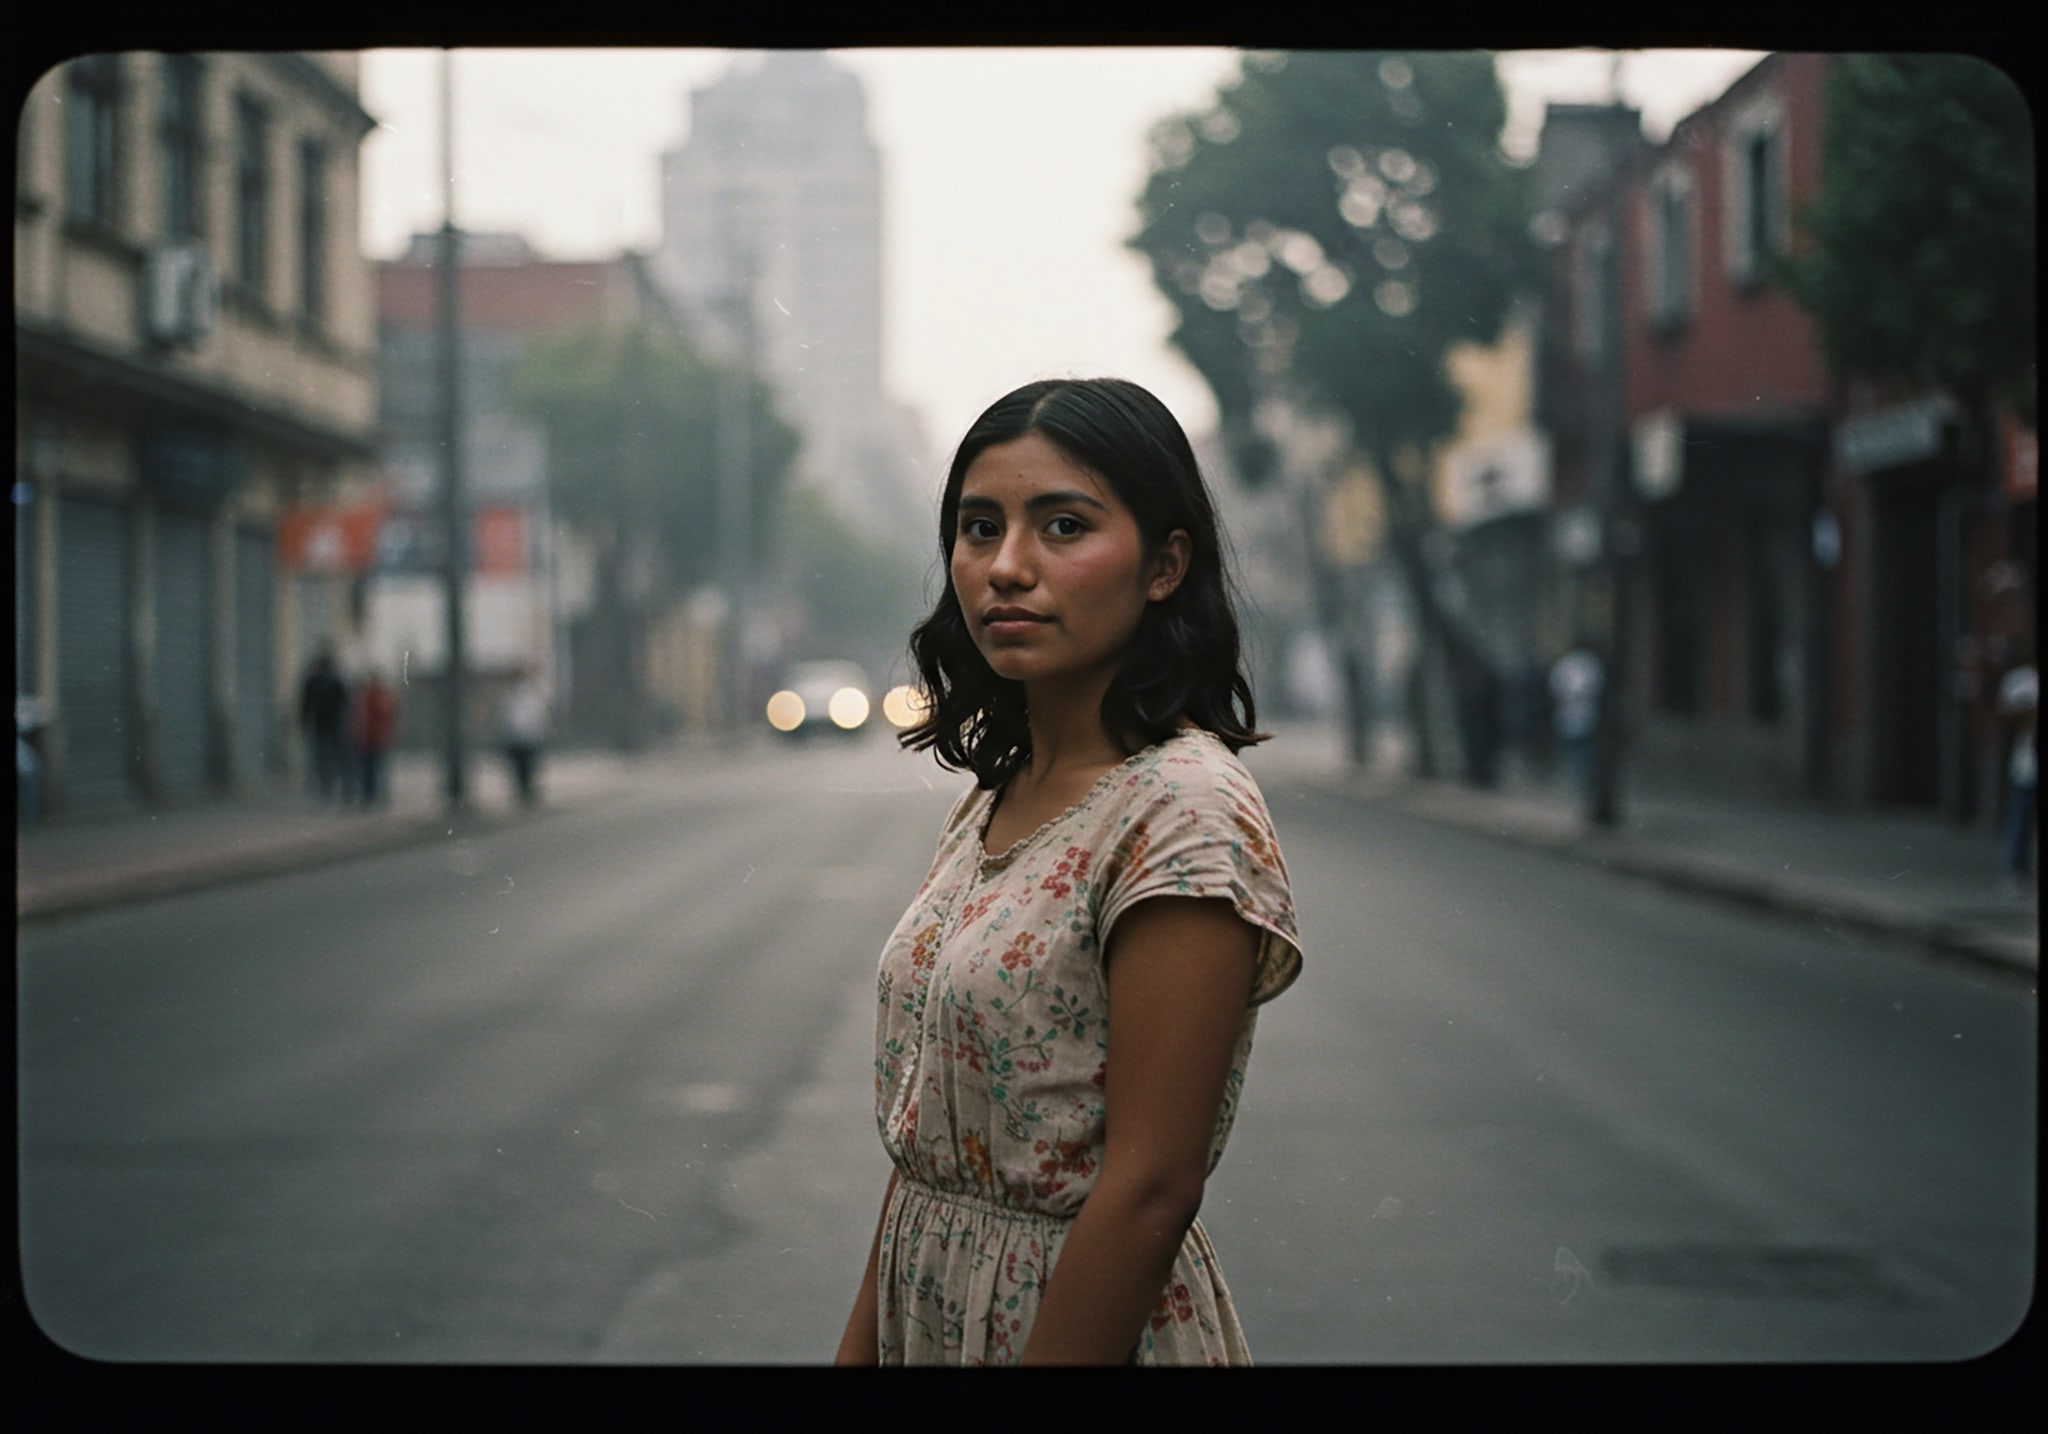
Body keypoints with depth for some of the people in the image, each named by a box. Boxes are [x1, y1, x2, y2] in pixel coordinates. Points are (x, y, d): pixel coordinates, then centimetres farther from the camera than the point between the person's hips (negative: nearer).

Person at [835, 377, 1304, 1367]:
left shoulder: (1185, 812, -20)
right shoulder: (993, 797, 6)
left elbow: (1147, 1192, -23)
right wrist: (860, 1342, 7)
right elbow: (929, 1132, 10)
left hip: (1096, 1323, -8)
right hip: (929, 1318, 8)